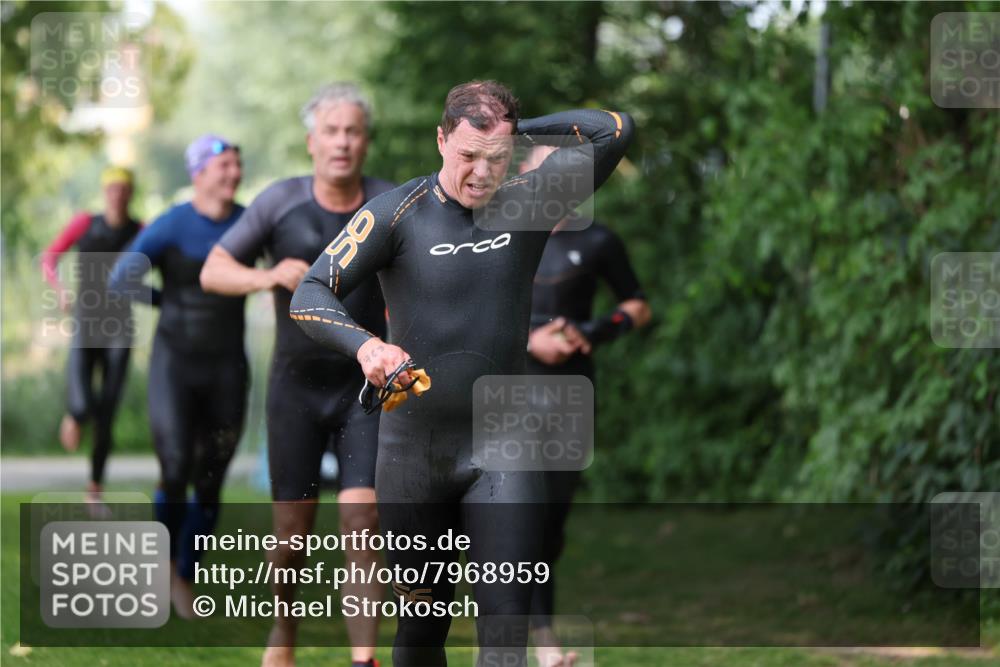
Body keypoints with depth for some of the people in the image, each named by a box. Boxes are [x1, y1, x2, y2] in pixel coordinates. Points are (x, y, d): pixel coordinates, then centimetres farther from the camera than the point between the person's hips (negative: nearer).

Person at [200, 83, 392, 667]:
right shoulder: (281, 201, -6)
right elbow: (213, 271, -3)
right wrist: (268, 277, -22)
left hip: (365, 388, -1)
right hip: (297, 385, 1)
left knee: (362, 515, -16)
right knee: (293, 528, 6)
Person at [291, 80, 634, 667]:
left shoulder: (527, 205, 0)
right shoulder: (398, 213, -5)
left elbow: (615, 130, -4)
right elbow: (310, 295, -12)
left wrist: (517, 129, -3)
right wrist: (365, 344, -31)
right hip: (414, 447, 0)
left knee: (506, 613, -11)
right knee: (422, 618, 10)